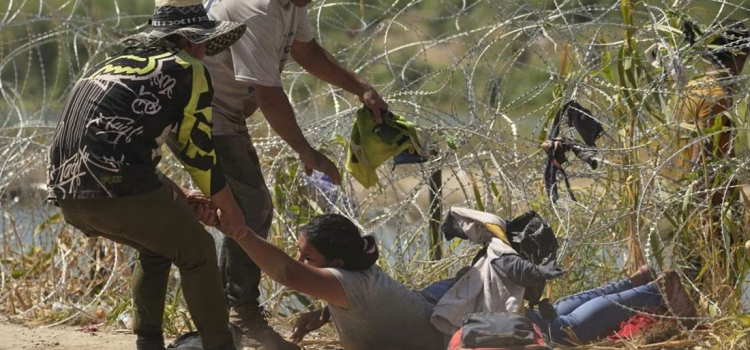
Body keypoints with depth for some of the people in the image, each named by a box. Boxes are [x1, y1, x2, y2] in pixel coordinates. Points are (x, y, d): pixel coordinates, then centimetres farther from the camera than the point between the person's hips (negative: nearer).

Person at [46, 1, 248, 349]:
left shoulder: (116, 63, 28)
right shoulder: (188, 70, 6)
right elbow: (199, 153, 9)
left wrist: (180, 197, 27)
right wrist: (230, 210, 22)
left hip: (67, 193, 7)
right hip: (116, 189, -7)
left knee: (157, 245, 29)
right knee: (196, 251, 13)